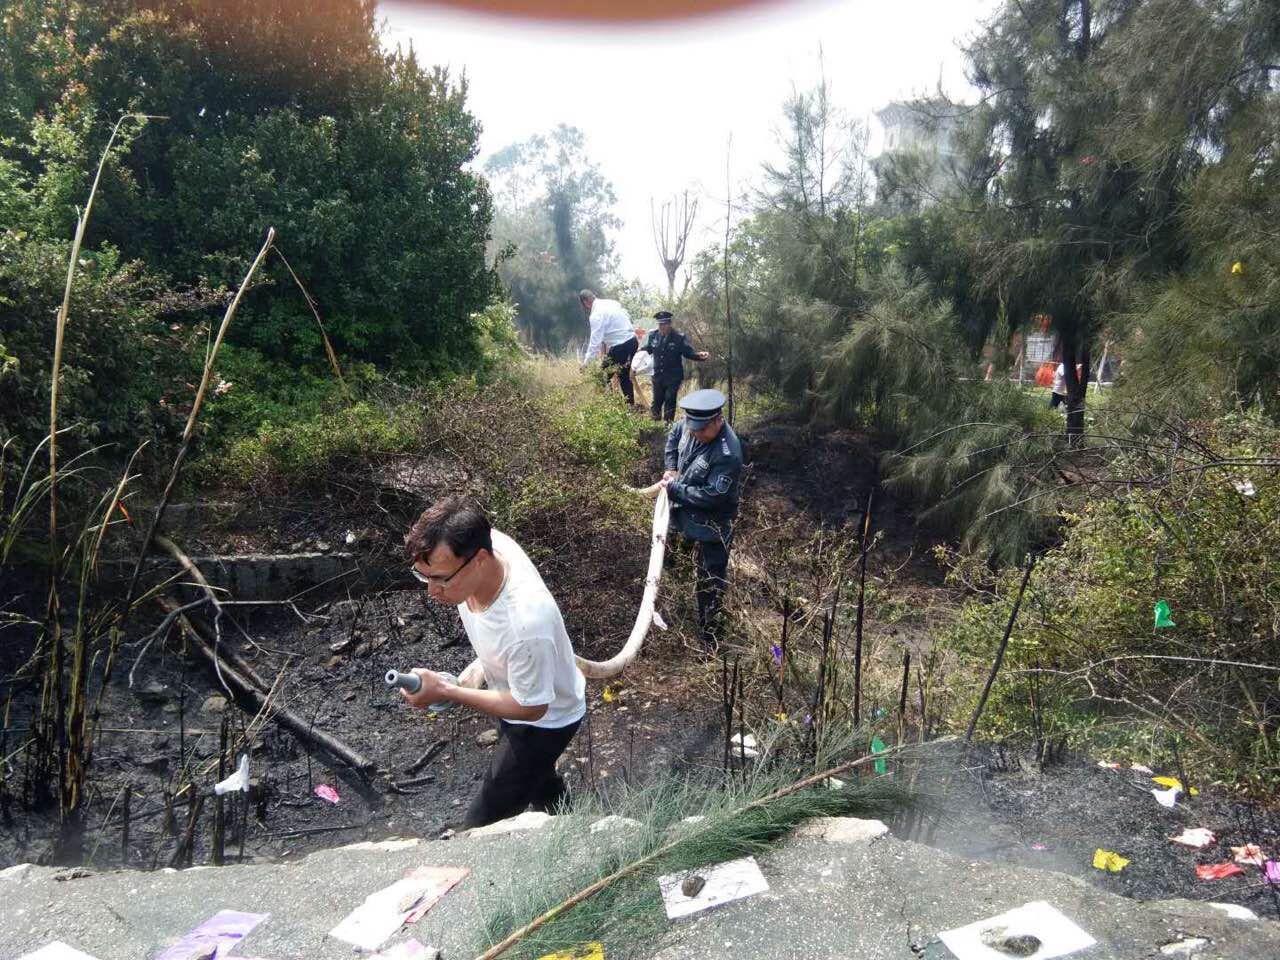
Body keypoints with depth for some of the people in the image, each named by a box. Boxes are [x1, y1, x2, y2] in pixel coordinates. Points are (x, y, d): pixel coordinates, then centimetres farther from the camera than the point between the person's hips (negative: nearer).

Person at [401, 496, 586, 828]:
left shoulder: (526, 623, -48)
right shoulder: (485, 543, -27)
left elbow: (531, 707, -30)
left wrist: (445, 692, -31)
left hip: (544, 719, -8)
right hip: (518, 691, 8)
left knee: (482, 827, 5)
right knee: (537, 778, 34)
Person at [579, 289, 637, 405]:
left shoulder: (596, 315, -14)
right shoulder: (611, 303, 10)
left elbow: (595, 339, -17)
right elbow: (628, 317, 18)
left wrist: (587, 360, -12)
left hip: (620, 346, -8)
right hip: (632, 340, 9)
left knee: (604, 376, 4)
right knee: (625, 377, 16)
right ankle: (631, 404, 20)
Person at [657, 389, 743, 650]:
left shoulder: (728, 454, -34)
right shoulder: (692, 425, -11)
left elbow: (710, 496, -32)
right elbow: (674, 434, 13)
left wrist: (674, 488, -22)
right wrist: (670, 468, 0)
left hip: (711, 526, -8)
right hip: (684, 515, 8)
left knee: (710, 583, 3)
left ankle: (709, 637, 16)